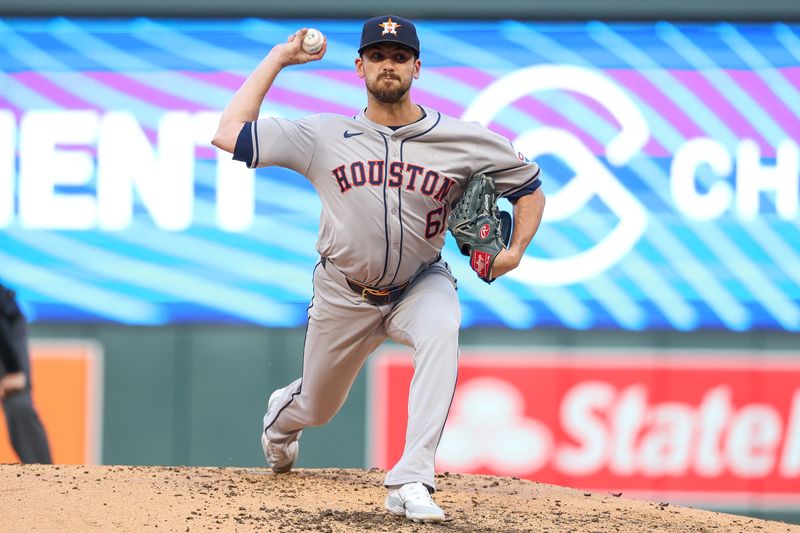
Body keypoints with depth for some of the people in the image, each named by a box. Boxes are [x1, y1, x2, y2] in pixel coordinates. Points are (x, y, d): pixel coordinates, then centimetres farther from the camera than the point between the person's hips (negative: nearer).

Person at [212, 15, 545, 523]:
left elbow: (531, 187, 1)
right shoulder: (324, 137, -9)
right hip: (344, 295, 1)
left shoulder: (464, 141, -10)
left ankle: (411, 482, -40)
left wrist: (516, 249, -17)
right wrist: (278, 59, -8)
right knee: (316, 409, 16)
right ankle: (281, 414, 60)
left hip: (420, 285, -1)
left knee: (442, 329, -37)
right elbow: (229, 134, -12)